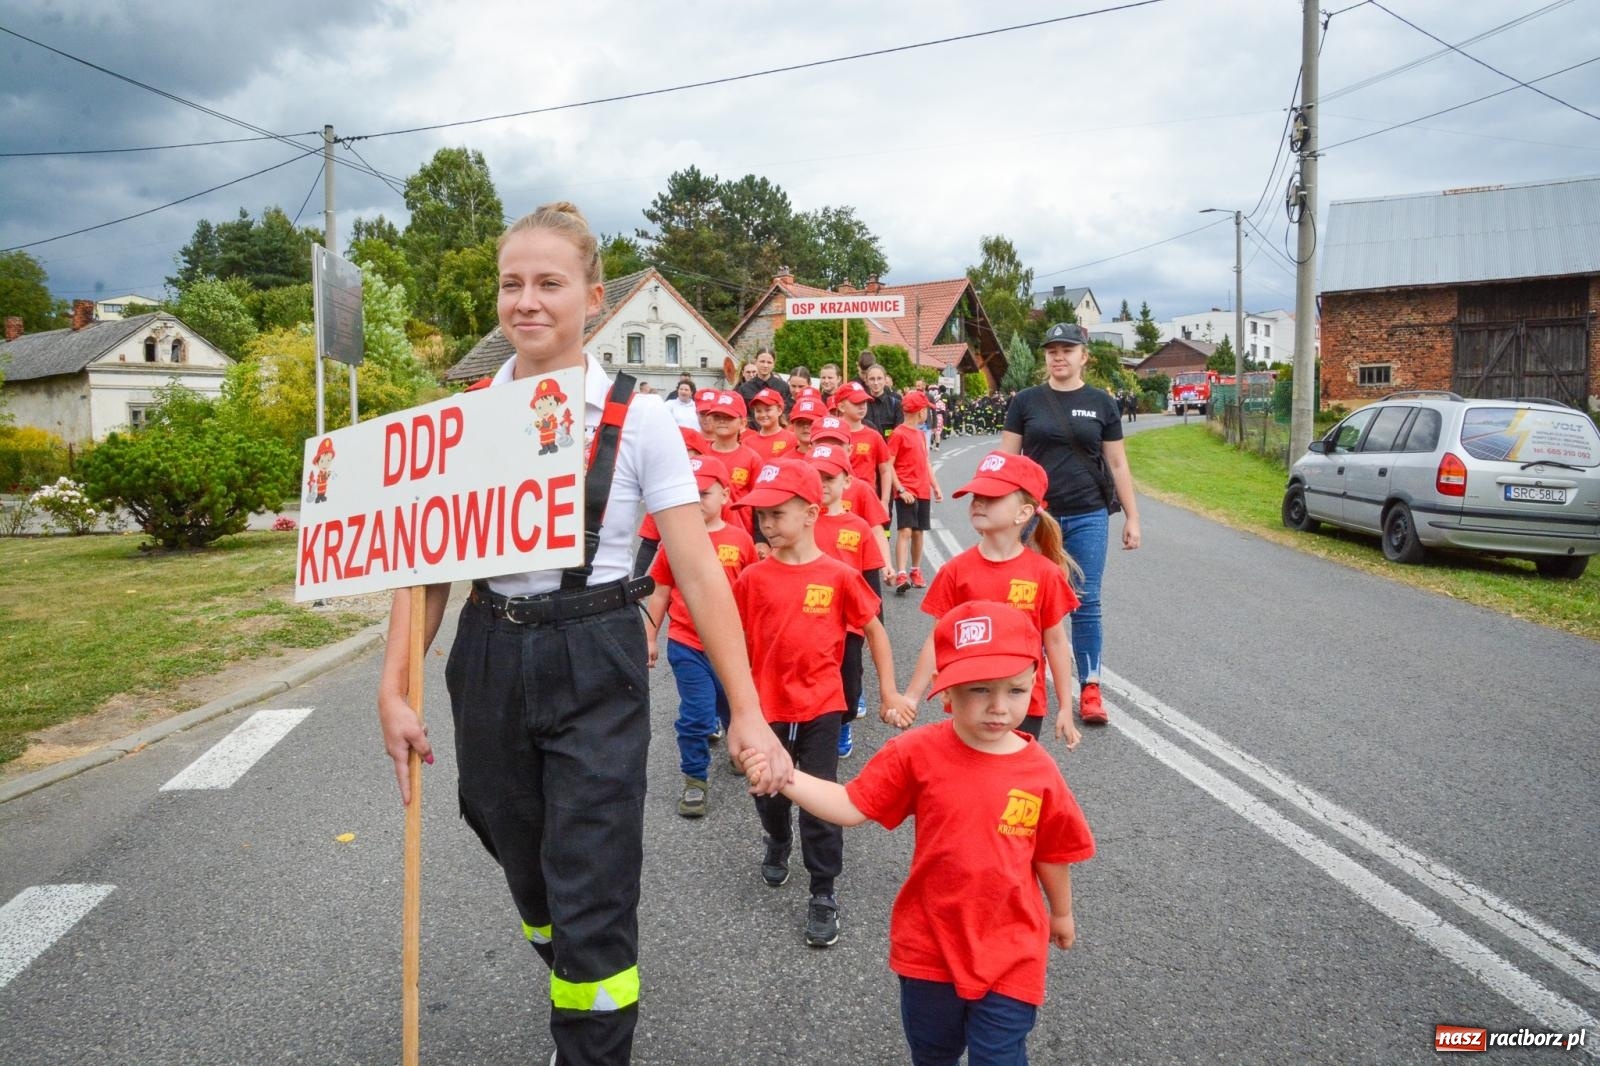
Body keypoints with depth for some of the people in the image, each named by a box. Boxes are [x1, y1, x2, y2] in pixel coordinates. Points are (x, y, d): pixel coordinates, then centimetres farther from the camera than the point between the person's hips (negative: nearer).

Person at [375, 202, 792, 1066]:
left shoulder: (636, 419, -8)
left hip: (594, 667, -4)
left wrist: (746, 712, -11)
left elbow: (698, 569, -9)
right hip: (489, 661, 4)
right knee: (531, 880, 18)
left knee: (591, 898, -2)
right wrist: (395, 688, -5)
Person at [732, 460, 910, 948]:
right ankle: (777, 843, 51)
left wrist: (889, 691, 0)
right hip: (768, 708, 2)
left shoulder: (839, 576, -9)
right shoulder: (753, 578, -5)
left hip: (820, 708, -2)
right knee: (769, 794, 19)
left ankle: (823, 895, 18)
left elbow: (874, 629, 2)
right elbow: (741, 643, 3)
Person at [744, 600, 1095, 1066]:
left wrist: (1061, 912, 17)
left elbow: (1051, 852, 2)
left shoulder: (1040, 771, -13)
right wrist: (783, 774, -29)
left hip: (1009, 951, 0)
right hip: (929, 944, 1)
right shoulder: (917, 753, -17)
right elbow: (851, 806, -15)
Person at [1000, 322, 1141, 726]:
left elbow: (1117, 464, 8)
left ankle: (1090, 689, 9)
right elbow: (1007, 459, 5)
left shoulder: (1101, 403, 5)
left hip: (1088, 517, 0)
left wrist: (1132, 517, 5)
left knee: (1087, 603, 2)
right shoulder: (1027, 401, 3)